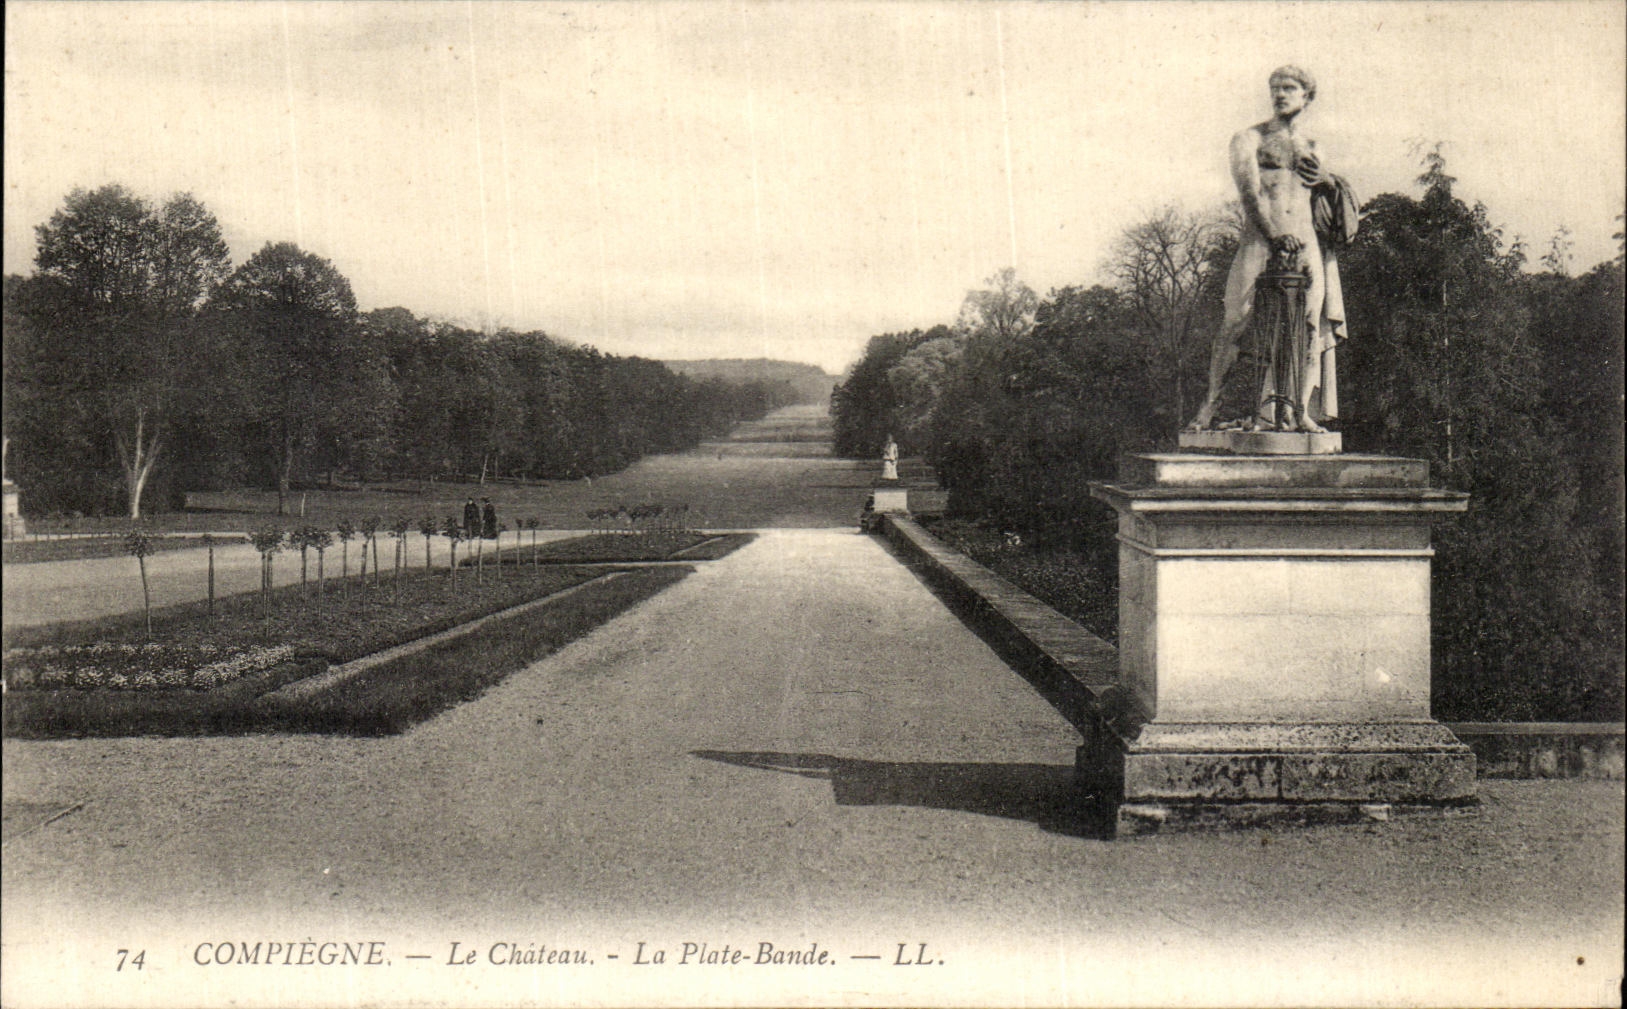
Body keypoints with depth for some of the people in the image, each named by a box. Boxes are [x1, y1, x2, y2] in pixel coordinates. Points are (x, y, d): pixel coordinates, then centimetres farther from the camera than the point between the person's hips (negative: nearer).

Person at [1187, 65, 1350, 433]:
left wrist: (1326, 181, 5)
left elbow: (1331, 196, 30)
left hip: (1305, 240, 4)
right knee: (1236, 320, -13)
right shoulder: (1249, 139, 10)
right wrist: (1275, 234, -16)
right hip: (1259, 238, -4)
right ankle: (1209, 405, -9)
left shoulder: (1310, 148, 24)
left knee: (1311, 324, -6)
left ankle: (1303, 411, -4)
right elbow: (1249, 190, -4)